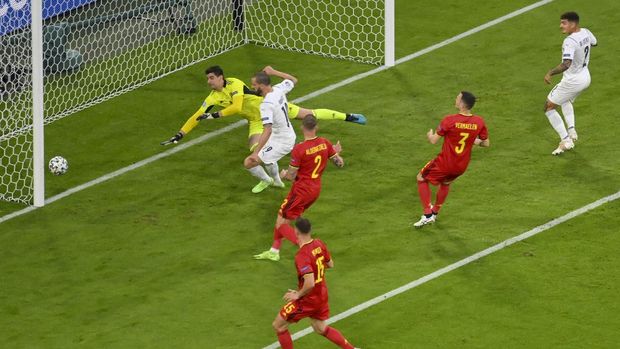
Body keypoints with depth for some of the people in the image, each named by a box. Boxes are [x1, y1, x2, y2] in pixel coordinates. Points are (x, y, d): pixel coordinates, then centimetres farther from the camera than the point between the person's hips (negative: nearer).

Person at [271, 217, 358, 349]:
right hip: (322, 296, 8)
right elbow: (330, 264, 10)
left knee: (278, 325, 7)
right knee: (321, 329, 28)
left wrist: (298, 294, -18)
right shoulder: (319, 244, -6)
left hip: (308, 299, -8)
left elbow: (310, 284, -35)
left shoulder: (302, 256, -30)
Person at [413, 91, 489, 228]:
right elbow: (486, 143, 0)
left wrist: (430, 134, 8)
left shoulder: (449, 120, -23)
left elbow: (434, 140, -15)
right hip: (462, 166, 5)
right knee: (445, 183, 35)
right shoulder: (479, 122, -11)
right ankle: (435, 213, 45)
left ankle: (427, 215, 12)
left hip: (445, 163, -5)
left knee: (421, 178, 19)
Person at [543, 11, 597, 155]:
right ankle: (571, 130, 20)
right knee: (566, 101, 36)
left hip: (572, 81, -9)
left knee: (549, 107, 7)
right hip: (585, 77, 9)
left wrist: (550, 73, -39)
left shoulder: (569, 42, -30)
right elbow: (594, 43, 19)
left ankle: (565, 140, 2)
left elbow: (566, 64, -41)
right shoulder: (586, 33, -4)